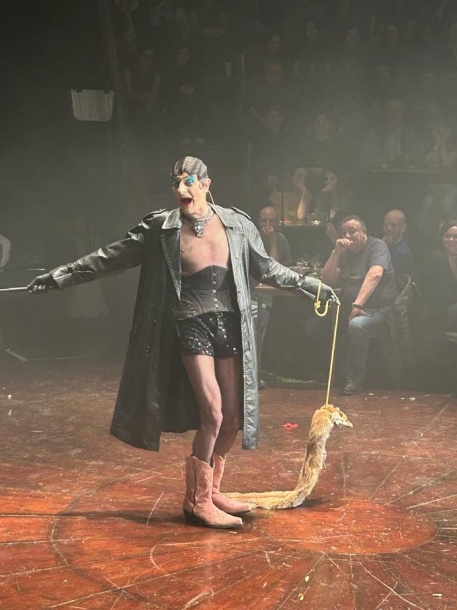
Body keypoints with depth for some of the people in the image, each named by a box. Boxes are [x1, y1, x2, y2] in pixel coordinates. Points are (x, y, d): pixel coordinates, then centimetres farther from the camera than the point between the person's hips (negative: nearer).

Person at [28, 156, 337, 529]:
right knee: (212, 414, -13)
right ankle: (198, 500, 4)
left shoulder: (236, 224, 4)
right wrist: (59, 277, -1)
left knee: (233, 417, 5)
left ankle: (211, 489, 24)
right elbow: (111, 259, 1)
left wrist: (312, 286, 15)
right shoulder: (161, 228, -3)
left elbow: (266, 269, 15)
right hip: (192, 327, -3)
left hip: (230, 325, 4)